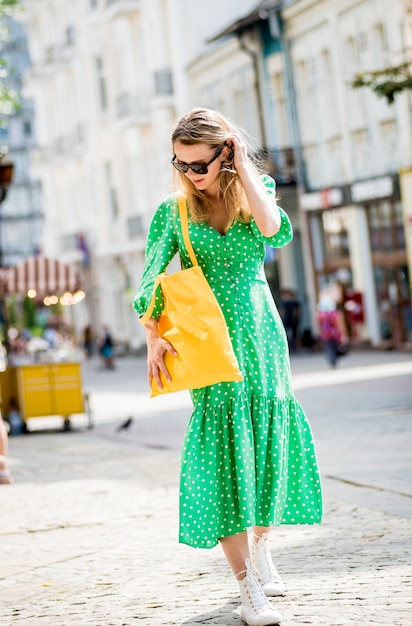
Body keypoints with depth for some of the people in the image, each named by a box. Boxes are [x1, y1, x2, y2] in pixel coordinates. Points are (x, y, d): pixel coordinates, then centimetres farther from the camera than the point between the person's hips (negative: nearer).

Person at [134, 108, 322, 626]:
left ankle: (260, 549, 30)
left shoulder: (256, 192, 5)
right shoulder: (174, 212, 3)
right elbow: (150, 278, -3)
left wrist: (241, 165, -11)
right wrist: (153, 337, -15)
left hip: (261, 334, 2)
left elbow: (271, 226, -18)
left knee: (267, 445, 4)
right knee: (224, 449, -12)